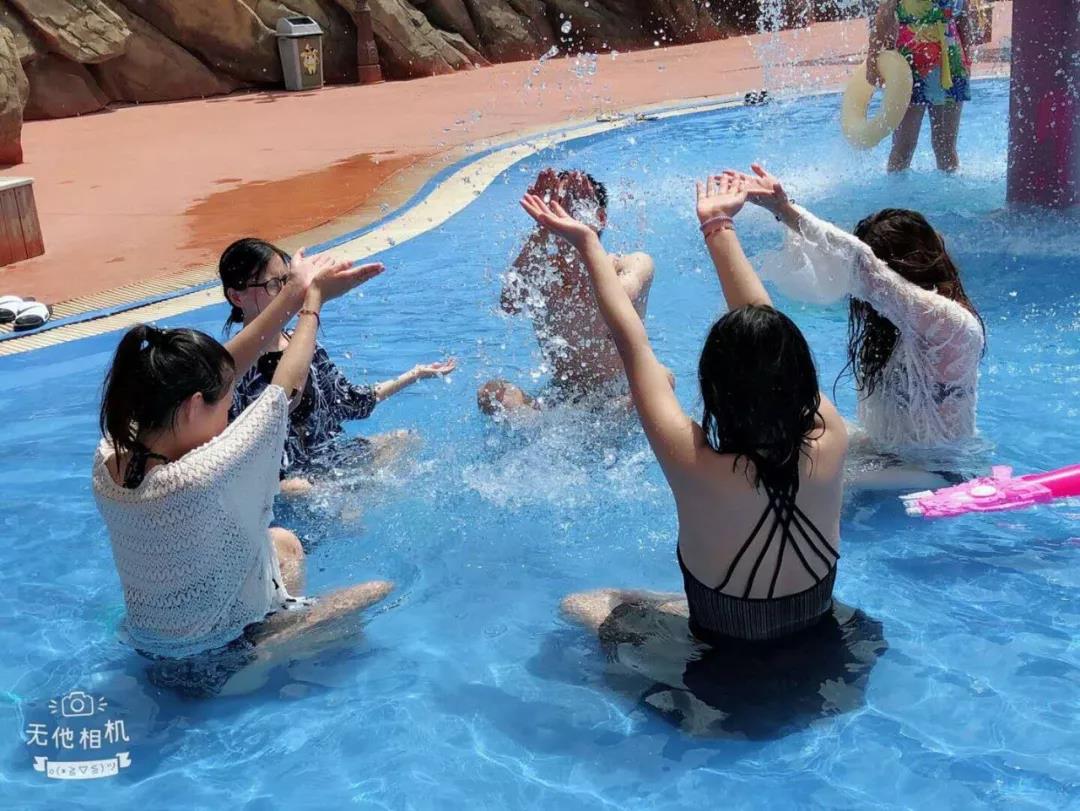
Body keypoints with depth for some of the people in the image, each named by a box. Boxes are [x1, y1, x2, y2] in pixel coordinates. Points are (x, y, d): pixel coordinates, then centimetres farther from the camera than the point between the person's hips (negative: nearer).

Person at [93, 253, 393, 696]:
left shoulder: (109, 458, -16)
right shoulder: (199, 481, -38)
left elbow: (217, 368, -9)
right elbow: (285, 392, -24)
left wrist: (292, 295, -7)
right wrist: (311, 299, -9)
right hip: (217, 667, -7)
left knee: (284, 542, 26)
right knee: (380, 595, 9)